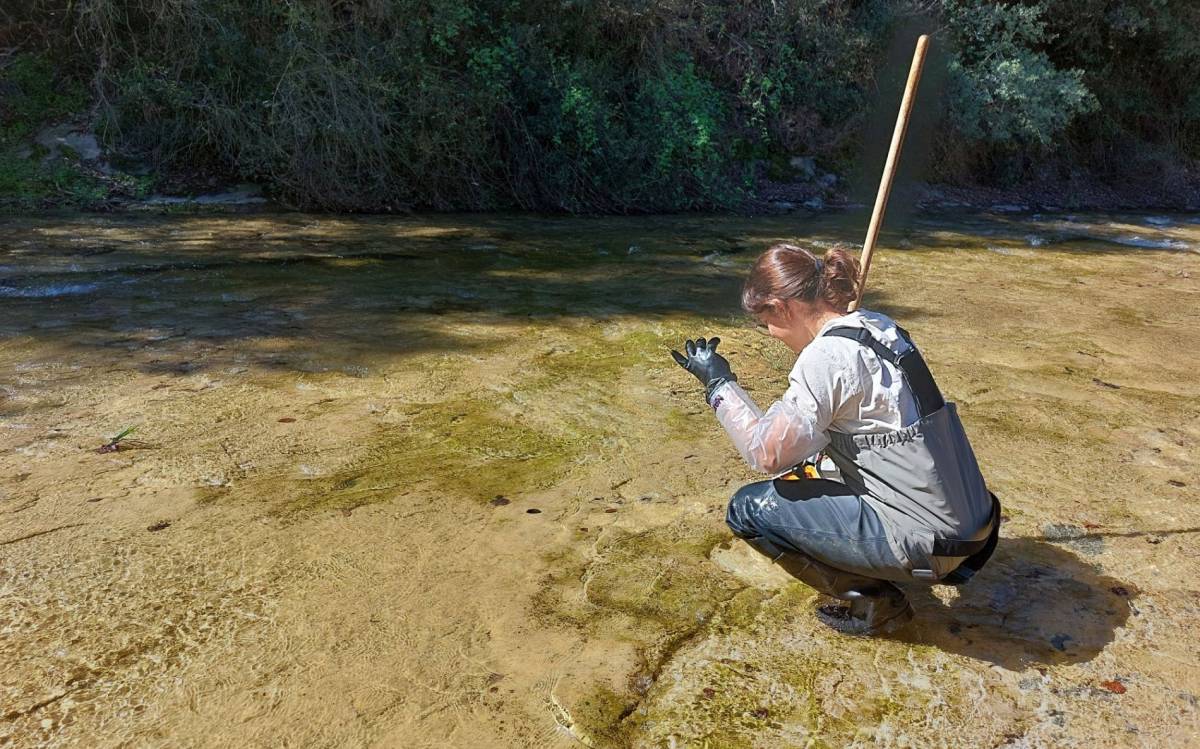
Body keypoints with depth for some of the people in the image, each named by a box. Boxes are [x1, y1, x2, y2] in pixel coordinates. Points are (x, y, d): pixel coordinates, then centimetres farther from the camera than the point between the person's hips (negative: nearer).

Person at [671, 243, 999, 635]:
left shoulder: (826, 356, -21)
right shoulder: (880, 326, 5)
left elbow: (768, 454, -17)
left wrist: (719, 383, -8)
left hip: (926, 544, -9)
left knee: (748, 508, -5)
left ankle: (873, 602, 4)